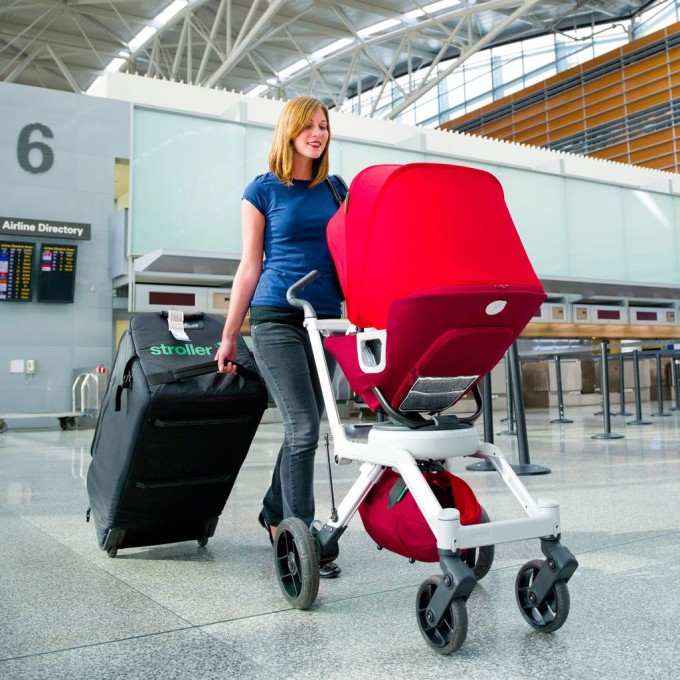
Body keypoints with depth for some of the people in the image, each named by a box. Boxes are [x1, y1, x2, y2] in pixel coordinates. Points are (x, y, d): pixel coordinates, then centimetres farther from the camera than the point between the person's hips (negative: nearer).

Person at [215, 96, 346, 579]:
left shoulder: (336, 189, 14)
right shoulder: (263, 190, 3)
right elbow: (250, 266, 3)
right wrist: (229, 335, 2)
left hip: (325, 319, 5)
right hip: (277, 318, -4)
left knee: (304, 429, 9)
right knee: (304, 428, -12)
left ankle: (274, 515, 29)